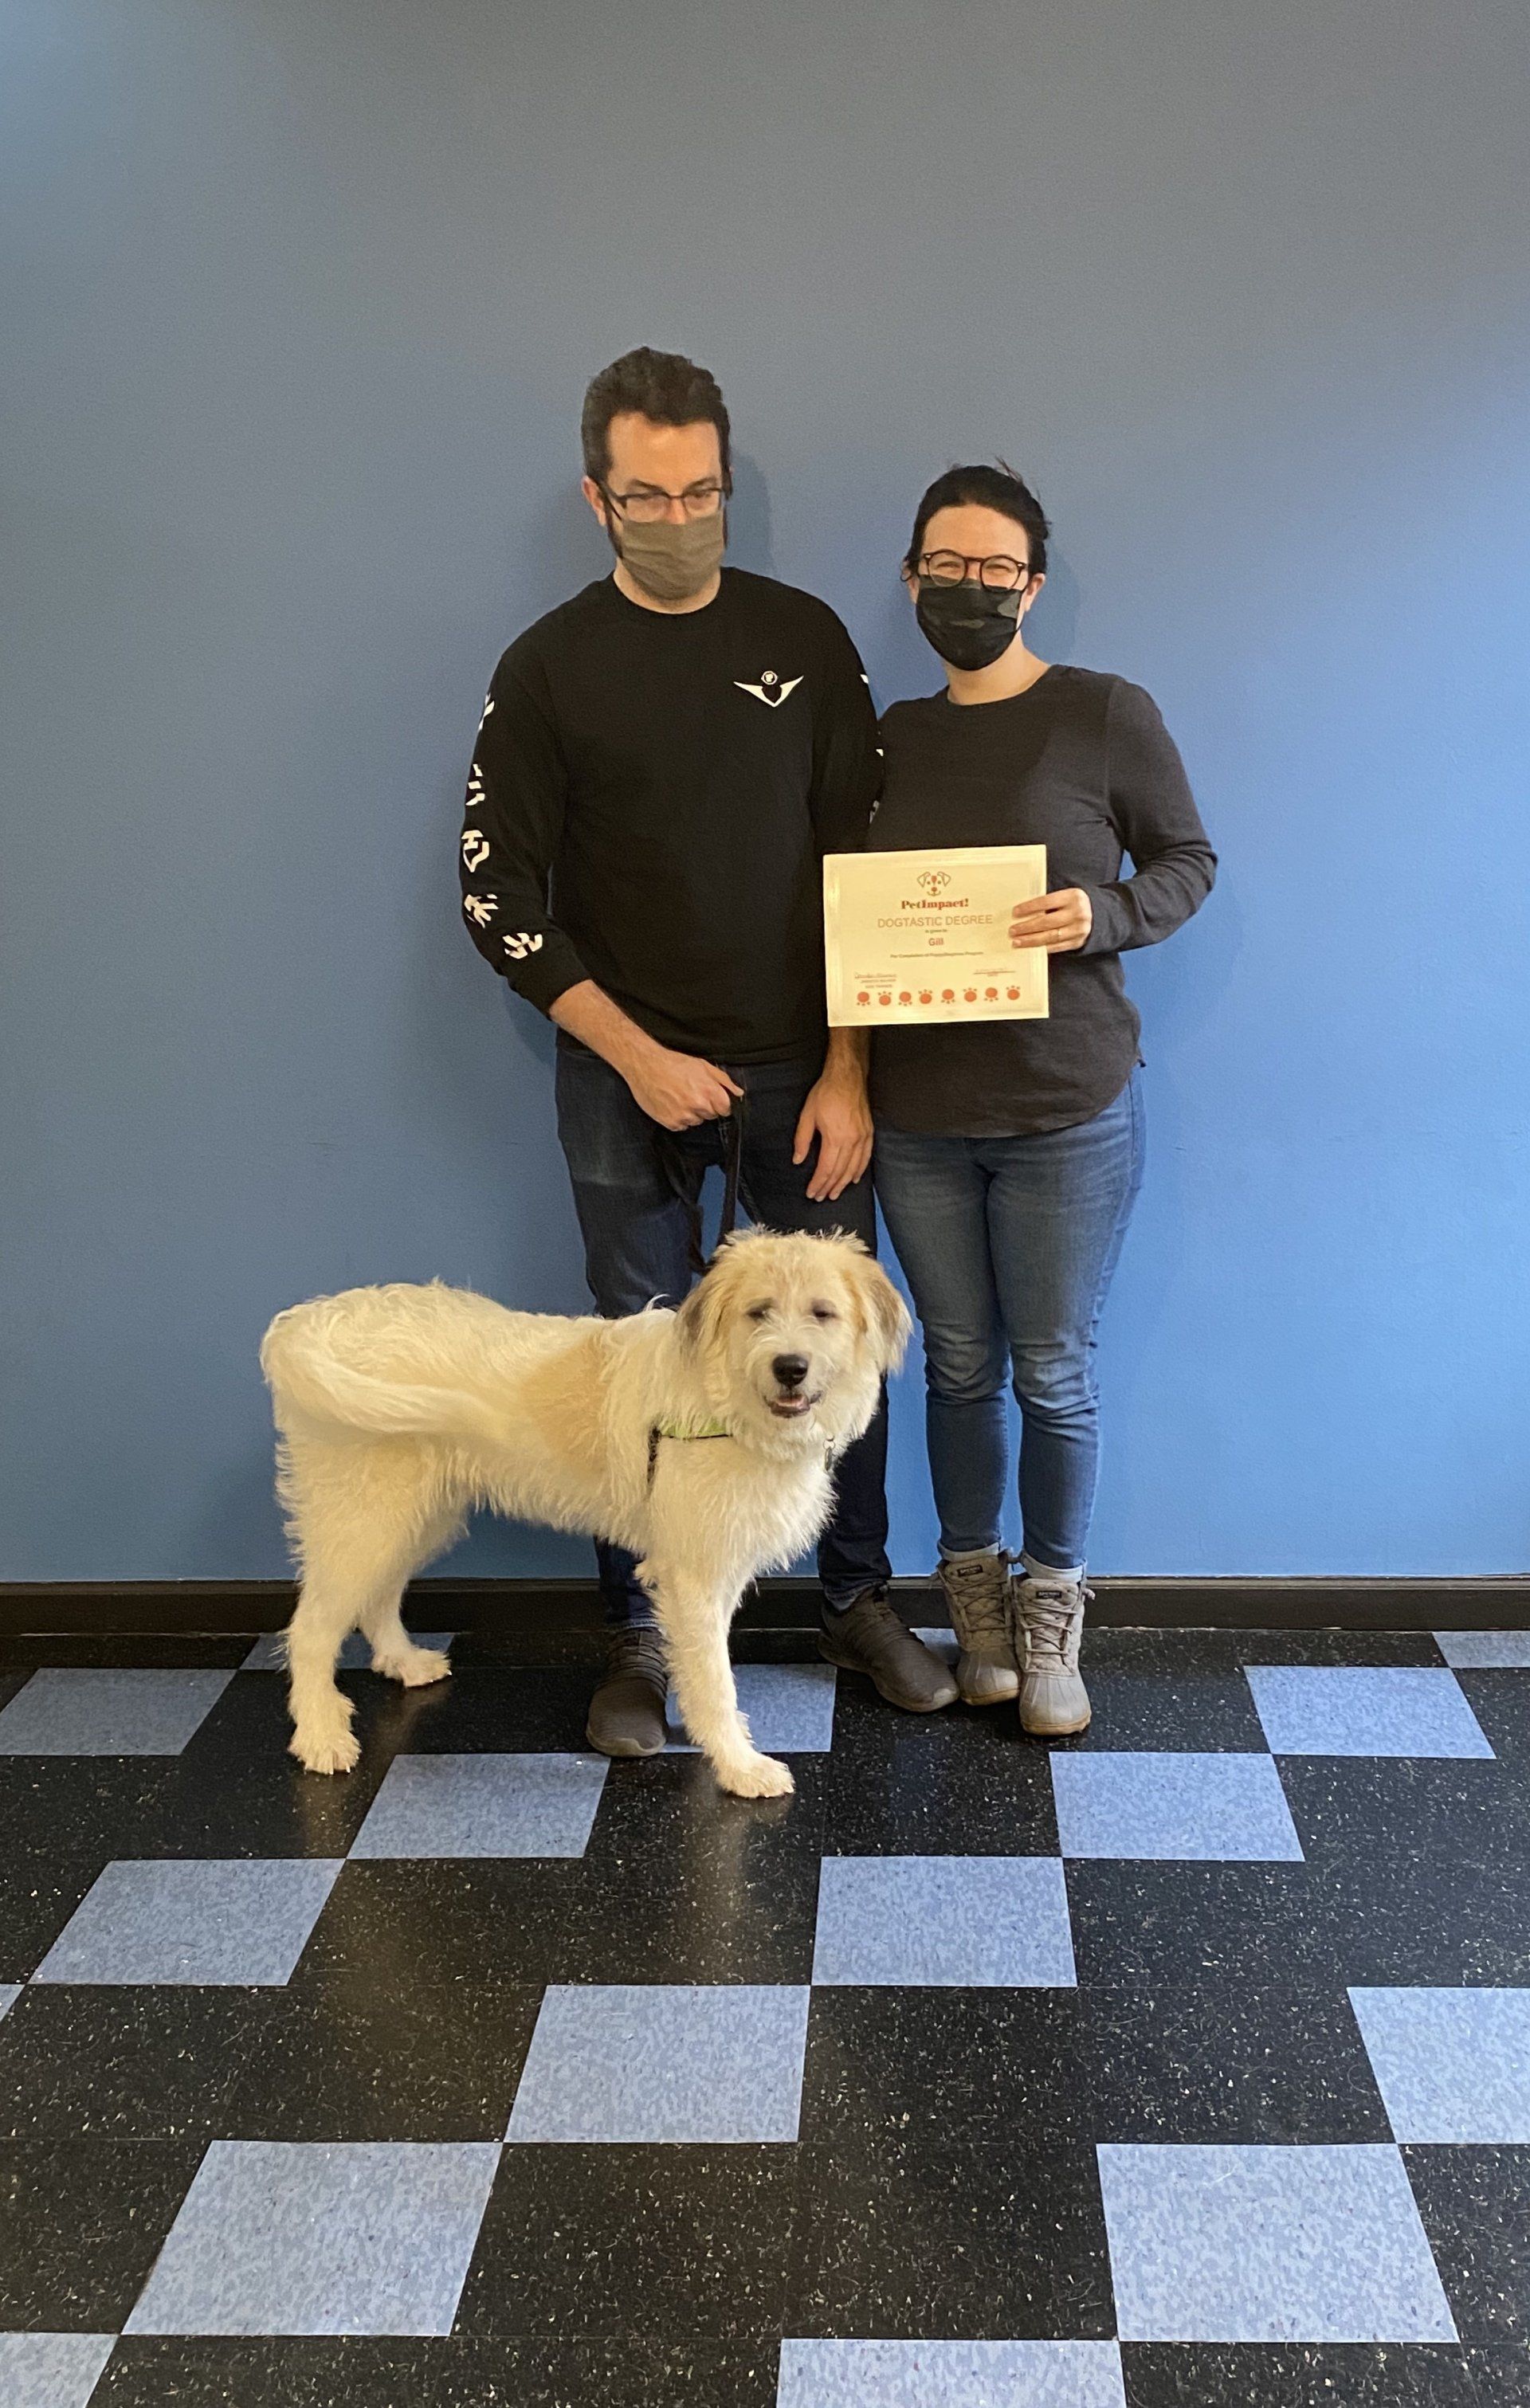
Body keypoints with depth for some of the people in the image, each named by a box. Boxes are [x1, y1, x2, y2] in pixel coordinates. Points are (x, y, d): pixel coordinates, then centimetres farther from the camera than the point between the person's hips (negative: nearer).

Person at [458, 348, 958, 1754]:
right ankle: (643, 1637, 20)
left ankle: (860, 1600, 27)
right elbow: (500, 896, -2)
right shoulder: (551, 667, 0)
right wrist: (637, 1055, -11)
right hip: (630, 1075, -1)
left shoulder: (805, 638, 3)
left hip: (803, 1068, 1)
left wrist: (849, 1069, -5)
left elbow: (866, 863, 2)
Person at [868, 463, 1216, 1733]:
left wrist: (1105, 914, -19)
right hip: (917, 1114, 3)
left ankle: (1051, 1604, 25)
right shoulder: (891, 735, 8)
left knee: (1054, 1374, 5)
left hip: (1068, 1111, -3)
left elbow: (1190, 861, 2)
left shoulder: (1107, 715, -4)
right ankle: (975, 1587, 31)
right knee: (960, 1367, 13)